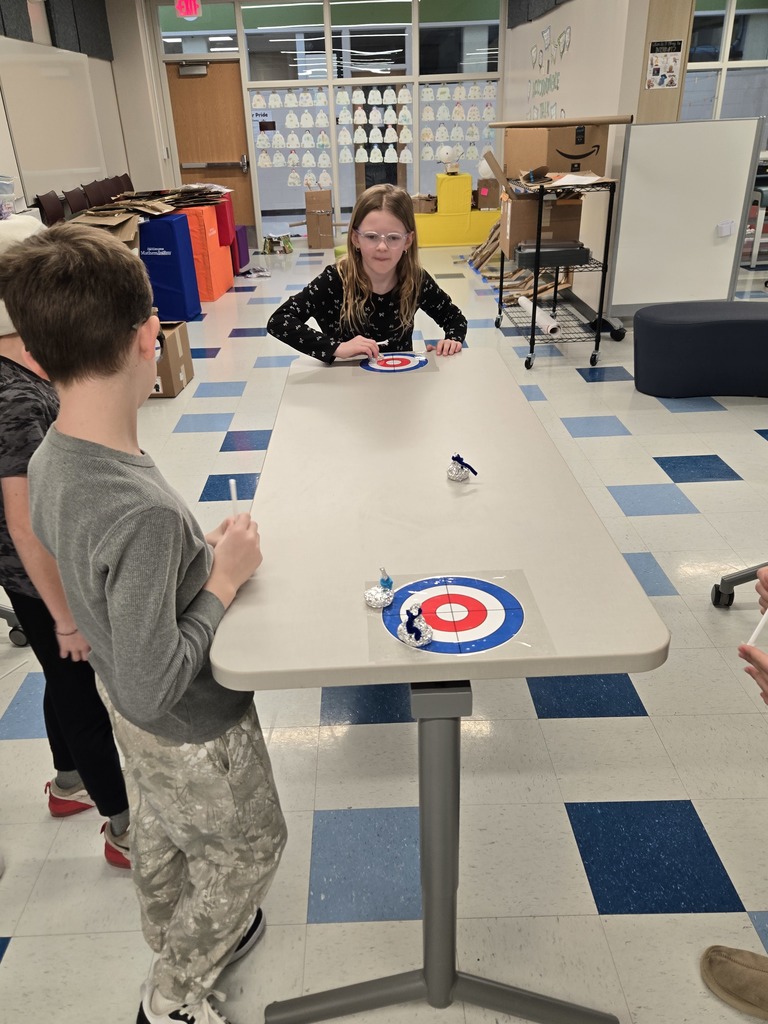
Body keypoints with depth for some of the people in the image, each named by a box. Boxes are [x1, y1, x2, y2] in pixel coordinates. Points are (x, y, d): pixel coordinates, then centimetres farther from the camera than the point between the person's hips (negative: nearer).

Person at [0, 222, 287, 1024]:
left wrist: (197, 554, -2)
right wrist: (225, 580, -23)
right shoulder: (144, 510, -40)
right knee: (247, 849, 22)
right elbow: (153, 688, -31)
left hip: (128, 714, 8)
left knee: (159, 839, 31)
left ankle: (178, 944, 59)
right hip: (193, 728, -7)